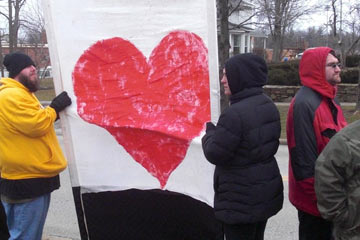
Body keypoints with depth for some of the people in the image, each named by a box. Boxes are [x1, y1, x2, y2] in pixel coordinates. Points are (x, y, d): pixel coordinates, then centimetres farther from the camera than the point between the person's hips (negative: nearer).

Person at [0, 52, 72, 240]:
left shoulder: (21, 94, 19)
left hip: (34, 177, 11)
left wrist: (54, 110, 9)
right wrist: (55, 107, -9)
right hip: (26, 181, -11)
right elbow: (35, 125, -24)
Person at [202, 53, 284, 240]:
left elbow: (215, 154, -22)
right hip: (265, 190, 9)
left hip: (241, 199, -9)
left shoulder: (235, 113, -26)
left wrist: (209, 131, -3)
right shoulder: (268, 105, 3)